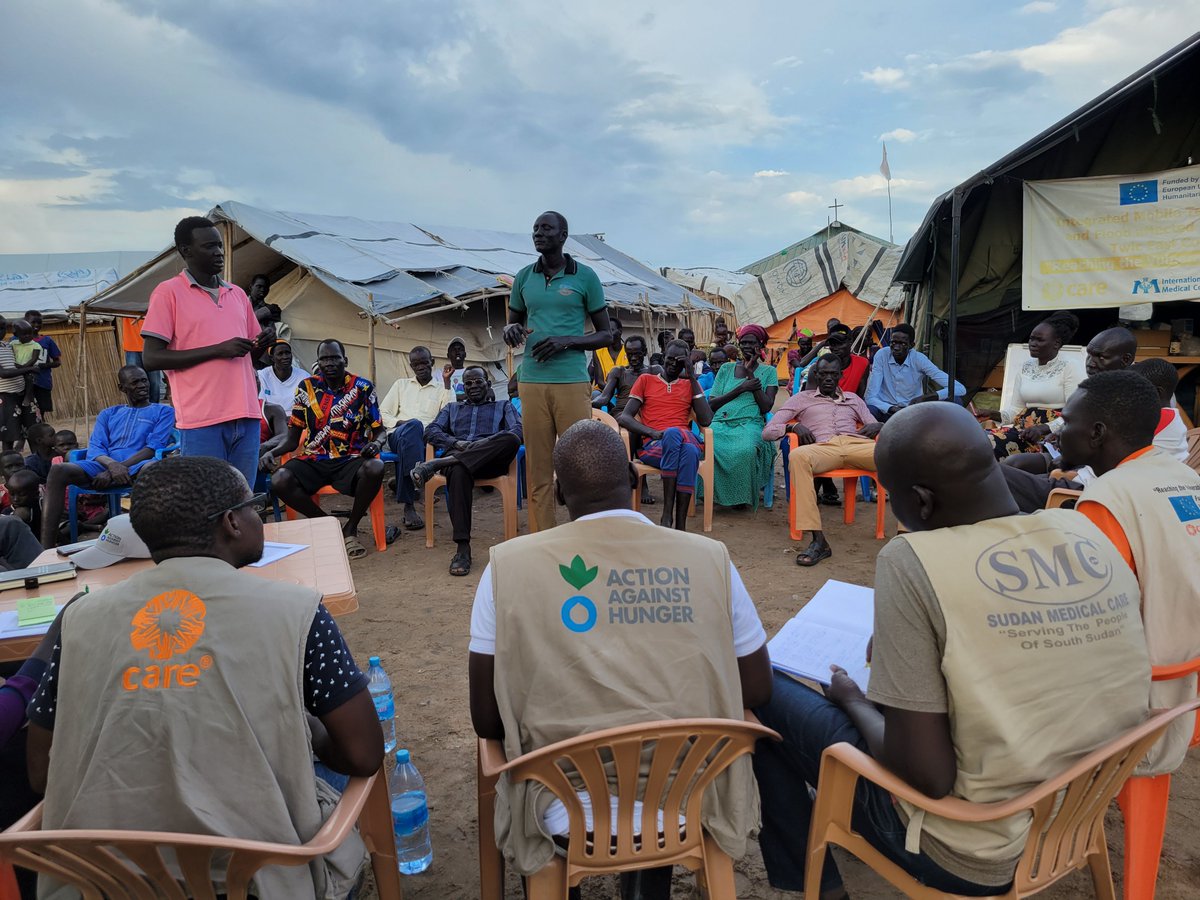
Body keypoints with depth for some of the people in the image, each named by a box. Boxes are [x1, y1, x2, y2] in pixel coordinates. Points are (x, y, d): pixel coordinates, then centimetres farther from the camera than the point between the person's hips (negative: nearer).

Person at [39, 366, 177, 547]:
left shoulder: (163, 411, 17)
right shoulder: (108, 414, 27)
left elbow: (154, 447, 1)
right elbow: (95, 448, 11)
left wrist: (122, 467, -14)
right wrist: (112, 464, -14)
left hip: (137, 467, -4)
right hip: (106, 466, 4)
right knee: (57, 470, -24)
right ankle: (46, 547, -30)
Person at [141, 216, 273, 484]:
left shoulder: (238, 294, 18)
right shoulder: (168, 292, 0)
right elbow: (152, 357, -8)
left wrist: (261, 344, 1)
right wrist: (217, 350, -14)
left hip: (246, 416, 5)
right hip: (201, 421, -5)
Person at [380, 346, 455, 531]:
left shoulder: (443, 387, 21)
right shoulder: (401, 384, 27)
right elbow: (383, 413, 20)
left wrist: (447, 382, 1)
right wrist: (400, 422, -1)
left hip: (427, 438, -1)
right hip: (398, 435, 1)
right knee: (413, 425, -38)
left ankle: (408, 505, -42)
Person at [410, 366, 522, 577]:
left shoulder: (503, 406, 29)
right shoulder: (452, 408, 36)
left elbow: (519, 431, 7)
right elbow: (431, 431, 16)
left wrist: (485, 444, -11)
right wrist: (455, 443, -6)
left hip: (490, 460, 0)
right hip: (456, 456, 0)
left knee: (511, 439, -37)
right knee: (458, 472, -41)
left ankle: (434, 465, -40)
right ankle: (462, 548, -44)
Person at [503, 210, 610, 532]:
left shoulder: (585, 276, 4)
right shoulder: (524, 277, 13)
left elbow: (606, 334, 6)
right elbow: (512, 323, 22)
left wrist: (567, 341, -11)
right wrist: (511, 330, -3)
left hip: (572, 382, -3)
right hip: (532, 382, 3)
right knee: (537, 469, 2)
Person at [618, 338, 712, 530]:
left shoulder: (690, 384, 24)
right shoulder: (646, 380, 19)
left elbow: (706, 420, 7)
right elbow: (624, 417, 6)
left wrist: (693, 379, 8)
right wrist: (652, 433, -13)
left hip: (685, 442, 1)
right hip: (652, 446, -1)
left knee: (691, 450, -38)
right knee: (673, 433, -39)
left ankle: (680, 525, -41)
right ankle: (667, 514, -38)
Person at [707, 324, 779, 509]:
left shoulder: (768, 371, 17)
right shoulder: (726, 369, 22)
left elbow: (766, 407, 2)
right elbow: (711, 404, 11)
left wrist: (751, 376, 1)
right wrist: (740, 388, -1)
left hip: (750, 423, -2)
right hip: (721, 422, 2)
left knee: (746, 449, -40)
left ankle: (742, 495, -16)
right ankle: (716, 494, -14)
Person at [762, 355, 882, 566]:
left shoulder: (853, 399, 35)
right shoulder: (801, 399, 28)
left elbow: (875, 426, 29)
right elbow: (768, 432, 19)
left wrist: (877, 426, 4)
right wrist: (793, 426, -1)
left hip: (856, 443, 2)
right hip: (823, 447, -2)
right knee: (797, 456, -40)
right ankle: (818, 541, -42)